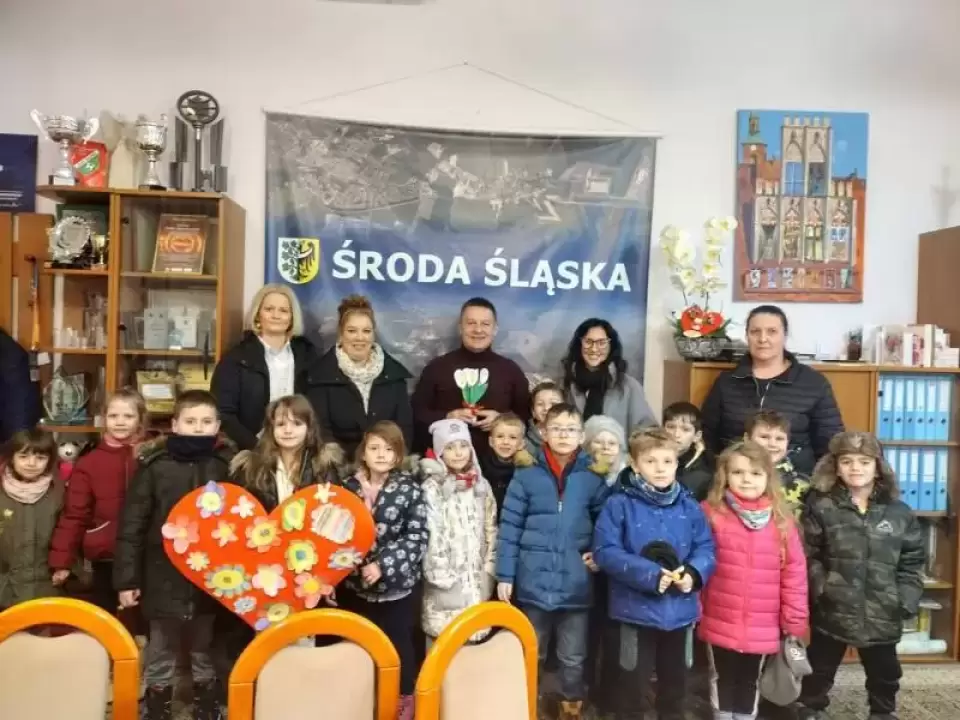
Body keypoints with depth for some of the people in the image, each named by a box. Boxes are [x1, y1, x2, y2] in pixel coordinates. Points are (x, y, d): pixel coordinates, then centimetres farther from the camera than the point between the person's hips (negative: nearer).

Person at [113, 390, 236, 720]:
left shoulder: (229, 464, -5)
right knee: (160, 656, 17)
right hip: (164, 579, 0)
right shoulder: (154, 465, -7)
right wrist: (126, 578, -5)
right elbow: (131, 526, -4)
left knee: (207, 656, 18)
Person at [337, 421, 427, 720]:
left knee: (398, 643, 10)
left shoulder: (410, 488, -8)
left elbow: (417, 537, -12)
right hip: (354, 583, 3)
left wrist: (383, 565, -20)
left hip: (397, 583, -2)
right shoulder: (348, 487, 0)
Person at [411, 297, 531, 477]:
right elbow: (416, 413, 6)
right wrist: (447, 417, -11)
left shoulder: (510, 369, 10)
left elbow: (527, 414, 11)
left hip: (495, 465, 1)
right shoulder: (436, 367, 6)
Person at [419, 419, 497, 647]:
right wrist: (443, 577, -12)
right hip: (446, 584, -4)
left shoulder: (481, 485, 9)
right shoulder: (433, 487, -7)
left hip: (476, 581, 4)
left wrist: (487, 571, 6)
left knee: (474, 636, 9)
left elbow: (491, 530, 12)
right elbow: (431, 534, -11)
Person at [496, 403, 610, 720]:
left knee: (573, 658, 16)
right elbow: (509, 528, -4)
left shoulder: (593, 480, -2)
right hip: (534, 583, -1)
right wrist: (505, 575, -6)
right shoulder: (526, 477, -5)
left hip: (576, 586, 1)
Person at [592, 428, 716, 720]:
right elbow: (605, 551, -16)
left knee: (674, 677, 22)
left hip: (679, 609, 4)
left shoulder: (689, 507, 1)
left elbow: (706, 548, 1)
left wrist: (694, 573, -20)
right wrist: (648, 574, -23)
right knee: (633, 679, 11)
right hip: (636, 608, -4)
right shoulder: (619, 504, -11)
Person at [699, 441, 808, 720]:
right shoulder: (710, 513, -8)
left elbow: (795, 572, -1)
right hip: (720, 623, -2)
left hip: (762, 626, 2)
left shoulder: (782, 520, -2)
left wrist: (795, 621, -1)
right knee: (725, 678, 14)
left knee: (750, 680, 19)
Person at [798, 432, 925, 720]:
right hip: (832, 609, -2)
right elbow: (808, 556, -7)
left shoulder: (899, 512, 0)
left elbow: (913, 561, 3)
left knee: (885, 673, 22)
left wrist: (907, 600, -5)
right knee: (820, 669, 15)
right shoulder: (820, 507, -8)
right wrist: (822, 588, -17)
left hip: (882, 613, 2)